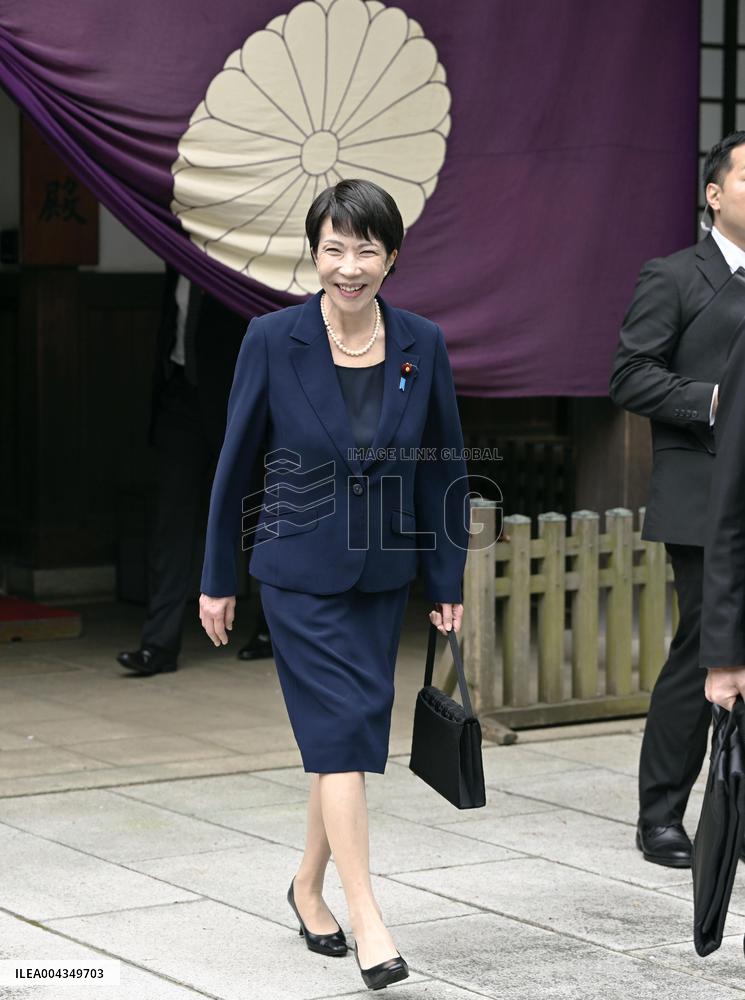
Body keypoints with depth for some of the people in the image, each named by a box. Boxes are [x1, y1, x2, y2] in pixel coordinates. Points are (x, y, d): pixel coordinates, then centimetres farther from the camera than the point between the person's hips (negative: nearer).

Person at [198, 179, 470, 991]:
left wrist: (447, 583, 4)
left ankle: (309, 887, 31)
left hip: (383, 573, 3)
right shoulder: (272, 340, -12)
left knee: (349, 737, 10)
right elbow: (236, 458, -3)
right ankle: (367, 920, -9)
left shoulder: (422, 345, -5)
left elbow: (444, 466, 3)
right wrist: (217, 579, 2)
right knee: (342, 729, -11)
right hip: (300, 570, -3)